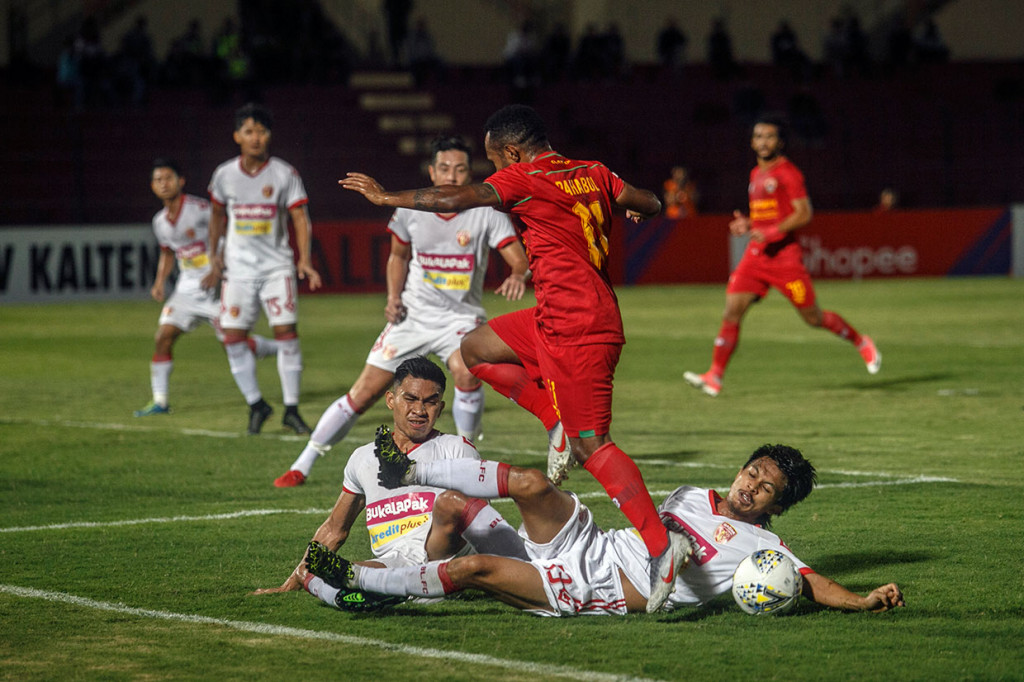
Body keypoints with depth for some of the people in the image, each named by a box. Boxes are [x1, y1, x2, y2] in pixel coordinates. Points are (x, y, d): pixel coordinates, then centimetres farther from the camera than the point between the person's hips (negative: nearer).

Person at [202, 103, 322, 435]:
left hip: (276, 266, -2)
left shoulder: (285, 174, -5)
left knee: (286, 332, -11)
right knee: (233, 338, -4)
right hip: (238, 268, 2)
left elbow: (300, 219, -6)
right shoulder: (224, 174, 2)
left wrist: (305, 261, -17)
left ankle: (291, 409, -1)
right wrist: (214, 256, 16)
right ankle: (256, 404, 13)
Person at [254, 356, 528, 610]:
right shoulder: (363, 459, 26)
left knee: (451, 502, -35)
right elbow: (334, 530, 34)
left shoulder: (456, 450, 15)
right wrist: (289, 585, 33)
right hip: (393, 564, 3)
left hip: (446, 554, -3)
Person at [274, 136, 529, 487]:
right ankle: (301, 466, 9)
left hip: (460, 316, -2)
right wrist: (394, 297, -2)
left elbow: (519, 258, -20)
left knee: (467, 372, -33)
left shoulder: (486, 213, -11)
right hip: (414, 313, 2)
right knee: (362, 394, -2)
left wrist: (517, 276, -43)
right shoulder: (410, 210, -4)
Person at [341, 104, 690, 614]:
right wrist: (633, 208, 42)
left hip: (575, 327, -9)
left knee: (591, 444, -12)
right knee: (476, 349, 19)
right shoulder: (592, 173, 12)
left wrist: (385, 197, -6)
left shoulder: (524, 179, -9)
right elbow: (651, 205, 18)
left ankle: (661, 544, -19)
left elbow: (455, 200, -16)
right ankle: (558, 422, 11)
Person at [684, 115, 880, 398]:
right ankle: (714, 377, -11)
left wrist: (772, 232, -22)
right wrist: (748, 224, 10)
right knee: (732, 312, -8)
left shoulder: (788, 172, -7)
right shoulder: (756, 174, 17)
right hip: (755, 254, 7)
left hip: (784, 254, -7)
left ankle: (861, 342, 25)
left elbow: (803, 213, -13)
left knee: (813, 317, 1)